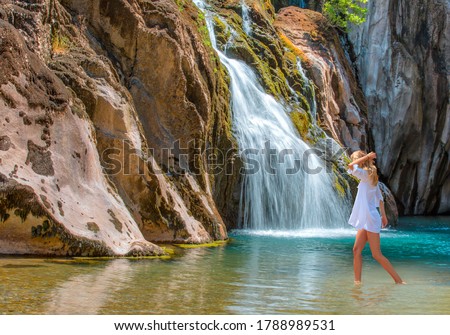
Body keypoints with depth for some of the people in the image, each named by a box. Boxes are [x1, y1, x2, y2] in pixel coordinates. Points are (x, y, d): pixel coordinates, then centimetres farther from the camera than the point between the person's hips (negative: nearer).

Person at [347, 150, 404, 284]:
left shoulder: (366, 175, -14)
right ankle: (357, 281, 8)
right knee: (356, 250, 5)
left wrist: (367, 156, -17)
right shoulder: (370, 177, 14)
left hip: (370, 219, -9)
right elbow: (380, 197, 17)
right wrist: (383, 215, 20)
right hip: (365, 220, 9)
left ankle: (399, 280, 3)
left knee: (377, 254, -4)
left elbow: (351, 166, -29)